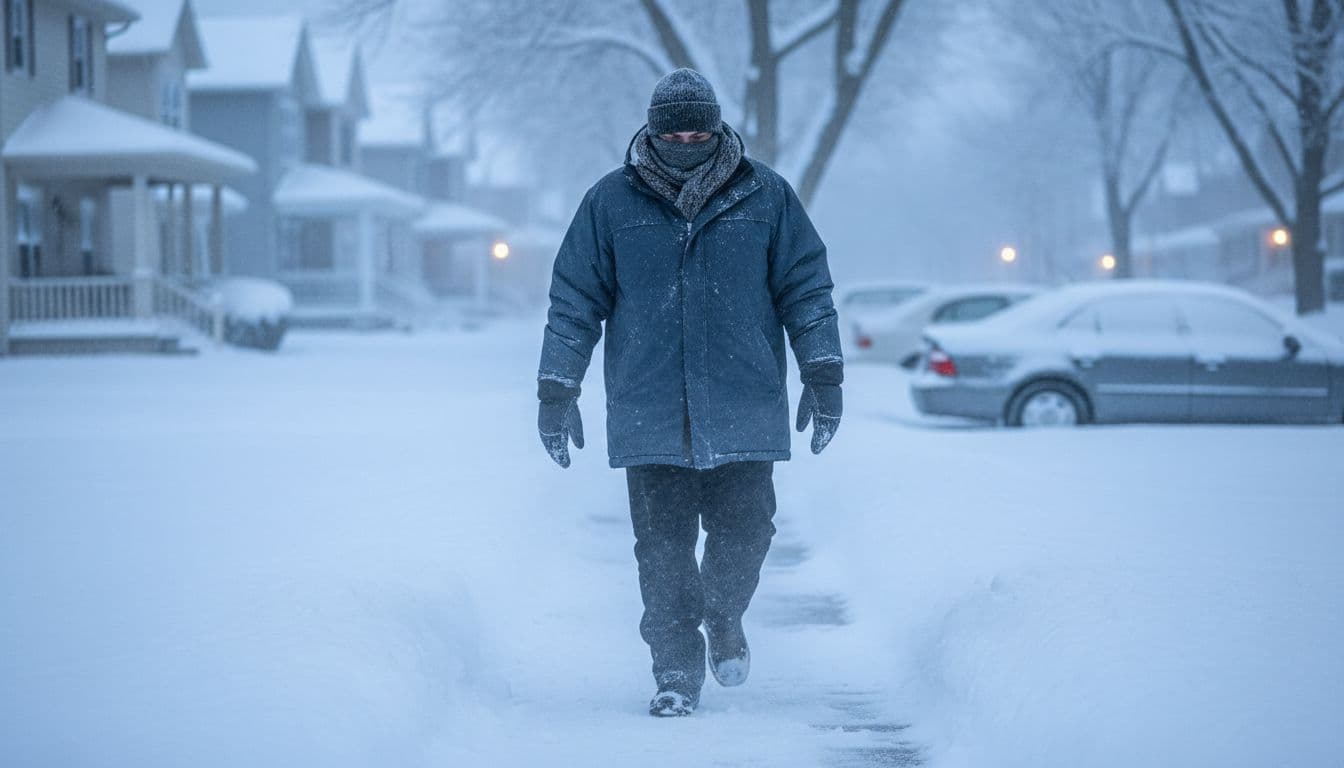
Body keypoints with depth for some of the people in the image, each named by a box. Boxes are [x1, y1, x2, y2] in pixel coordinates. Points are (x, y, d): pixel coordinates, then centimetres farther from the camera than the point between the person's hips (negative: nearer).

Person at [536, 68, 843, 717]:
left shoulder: (765, 197, 4)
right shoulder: (612, 203, 3)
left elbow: (806, 287, 8)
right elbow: (574, 301, 8)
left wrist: (823, 377, 3)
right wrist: (557, 392, 5)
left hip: (744, 412, 0)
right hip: (649, 413, 0)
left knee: (744, 530, 0)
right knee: (662, 547, -1)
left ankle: (724, 618, 29)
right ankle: (676, 669, 10)